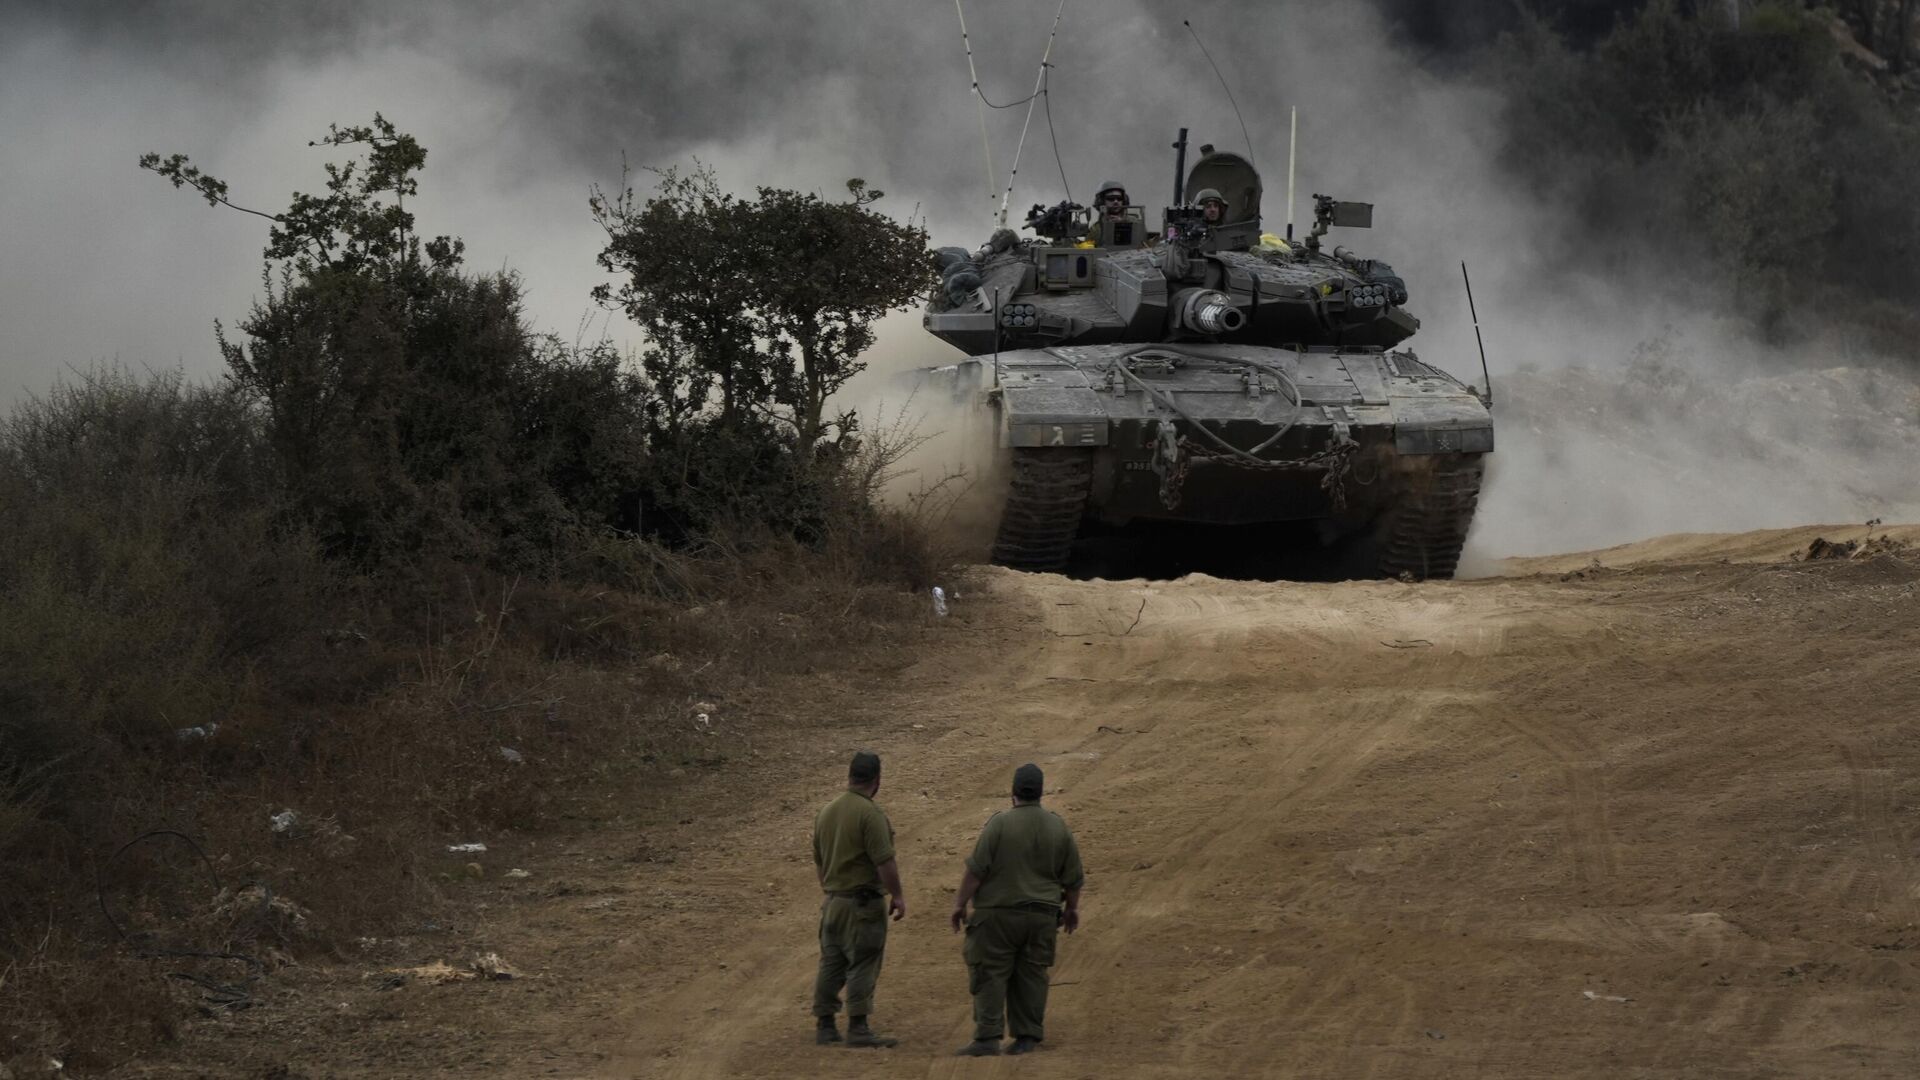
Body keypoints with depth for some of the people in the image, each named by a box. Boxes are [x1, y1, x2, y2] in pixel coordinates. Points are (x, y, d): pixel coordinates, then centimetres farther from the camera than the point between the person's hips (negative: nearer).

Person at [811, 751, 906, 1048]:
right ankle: (858, 1028, -8)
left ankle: (825, 1026, 14)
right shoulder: (871, 814, -16)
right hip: (863, 901, -8)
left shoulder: (827, 812, 10)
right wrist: (898, 895, -9)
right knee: (863, 965, -5)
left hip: (832, 900, 8)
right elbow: (884, 861, -18)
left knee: (831, 963, 11)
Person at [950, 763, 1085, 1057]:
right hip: (1042, 913, 4)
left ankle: (988, 1038, -7)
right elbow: (1073, 876, 11)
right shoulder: (1057, 826, 3)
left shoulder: (1000, 823, -11)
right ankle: (1028, 1038, 11)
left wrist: (959, 903, -4)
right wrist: (1071, 908, 25)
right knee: (1031, 975, 10)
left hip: (999, 913, -4)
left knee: (989, 975, -1)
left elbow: (976, 870, -13)